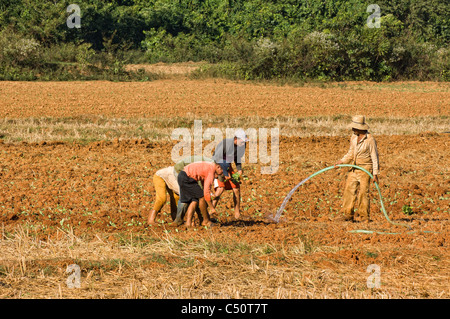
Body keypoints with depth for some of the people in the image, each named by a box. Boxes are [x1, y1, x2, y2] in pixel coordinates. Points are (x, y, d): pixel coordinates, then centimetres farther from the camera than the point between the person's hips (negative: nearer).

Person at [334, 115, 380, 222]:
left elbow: (374, 157, -9)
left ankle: (364, 216, -2)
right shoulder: (354, 137, 8)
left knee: (363, 192, -8)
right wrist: (341, 161, 4)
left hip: (365, 169, -7)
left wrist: (375, 173, -12)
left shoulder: (370, 139, -12)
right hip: (354, 168, 7)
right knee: (349, 189, -1)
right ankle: (349, 214, 3)